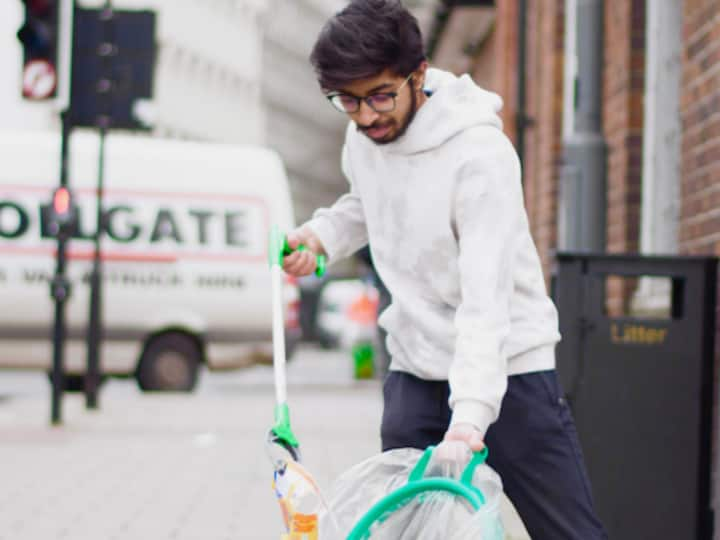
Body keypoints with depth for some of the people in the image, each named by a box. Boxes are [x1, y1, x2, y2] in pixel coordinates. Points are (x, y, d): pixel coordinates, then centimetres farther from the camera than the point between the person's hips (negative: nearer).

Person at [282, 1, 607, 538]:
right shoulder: (362, 138, 0)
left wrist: (469, 414, -39)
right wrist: (320, 233, 2)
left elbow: (486, 296, -29)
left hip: (507, 368, -6)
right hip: (413, 371, 6)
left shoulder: (480, 153, -22)